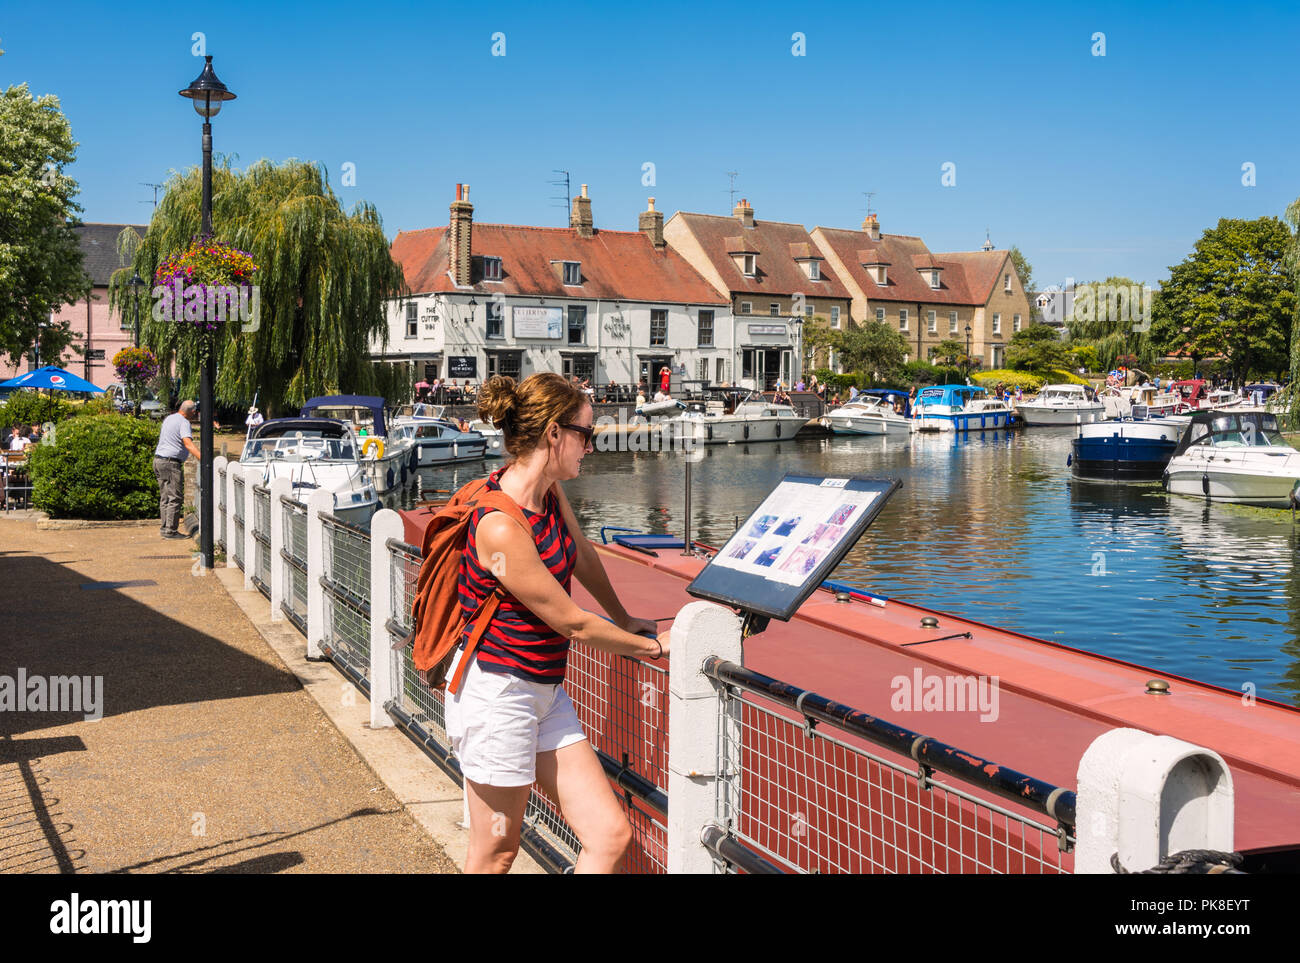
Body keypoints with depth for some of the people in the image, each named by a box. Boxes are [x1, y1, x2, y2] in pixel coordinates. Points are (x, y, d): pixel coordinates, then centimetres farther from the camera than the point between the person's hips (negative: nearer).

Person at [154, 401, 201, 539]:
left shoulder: (168, 418, 15)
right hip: (171, 462, -10)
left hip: (158, 460, 10)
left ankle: (165, 528, 15)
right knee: (175, 497, -7)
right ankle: (171, 531, -8)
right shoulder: (184, 423, -13)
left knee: (165, 497, 13)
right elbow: (188, 443, -27)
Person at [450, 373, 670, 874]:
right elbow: (572, 624, -16)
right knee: (495, 854, 7)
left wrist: (622, 617, 36)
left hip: (546, 691, 9)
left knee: (611, 835, 3)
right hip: (497, 694, -8)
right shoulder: (500, 527, -25)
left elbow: (582, 554, 22)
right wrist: (652, 646, -2)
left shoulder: (549, 489, 2)